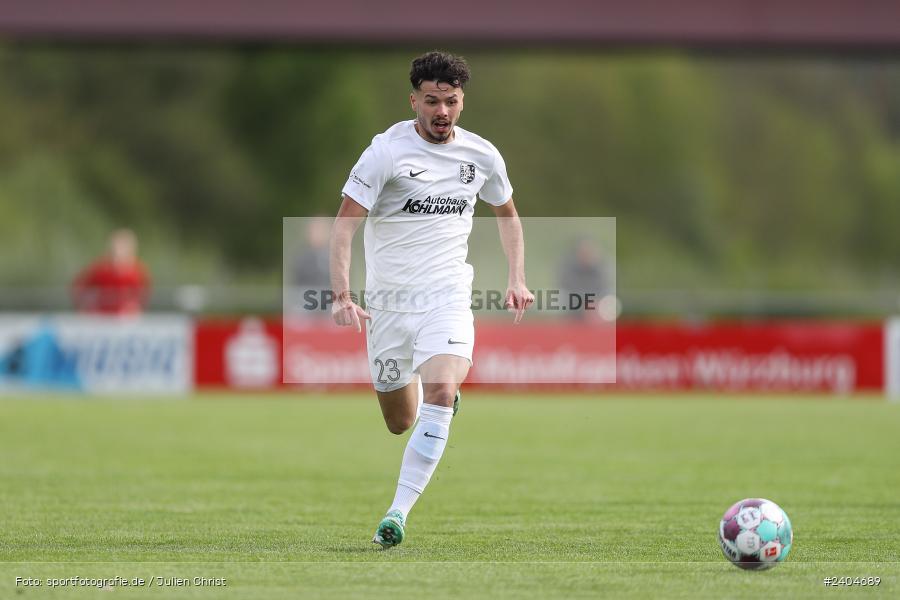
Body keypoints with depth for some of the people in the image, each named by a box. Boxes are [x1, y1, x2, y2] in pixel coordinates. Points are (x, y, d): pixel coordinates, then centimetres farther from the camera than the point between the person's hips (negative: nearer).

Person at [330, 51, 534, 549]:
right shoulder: (387, 151, -10)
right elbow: (344, 224, -11)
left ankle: (399, 512, -22)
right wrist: (342, 296, -23)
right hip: (388, 298, -1)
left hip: (448, 297, 1)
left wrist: (517, 279, 10)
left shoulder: (482, 156, 3)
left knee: (441, 396, -25)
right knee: (400, 423, 8)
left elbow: (507, 213, 23)